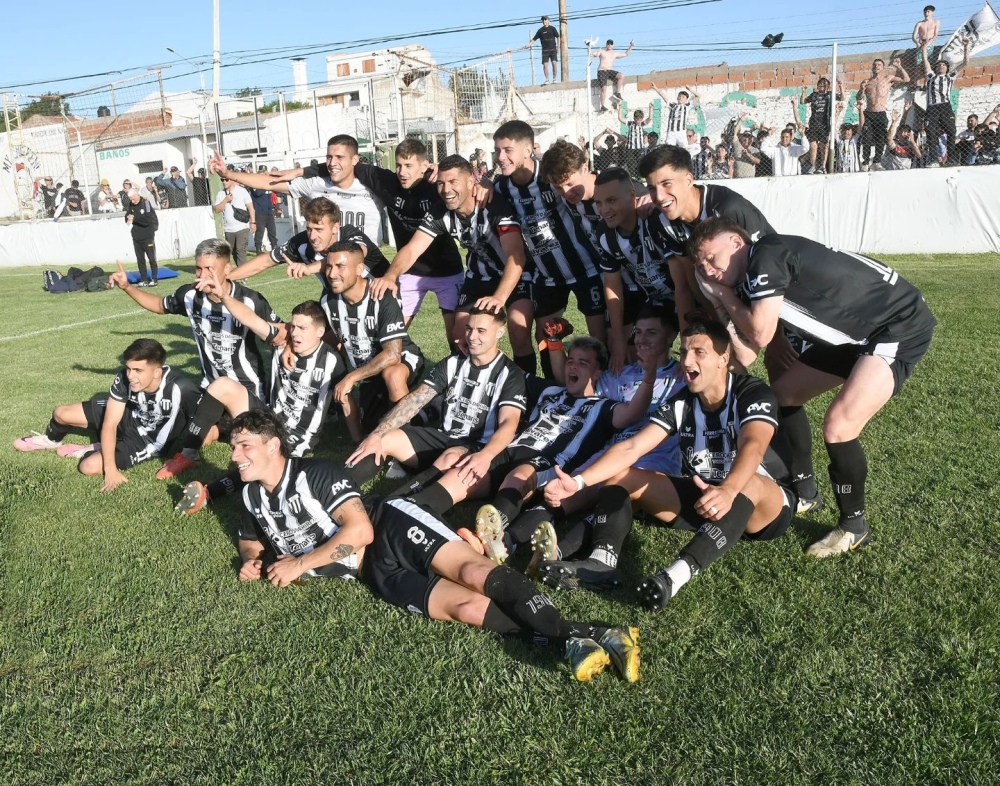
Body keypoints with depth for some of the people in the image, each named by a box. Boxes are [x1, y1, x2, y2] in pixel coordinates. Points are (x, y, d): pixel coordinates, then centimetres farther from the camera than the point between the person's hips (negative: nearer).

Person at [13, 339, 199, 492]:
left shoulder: (179, 389, -42)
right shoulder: (124, 378, -26)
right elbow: (109, 425, -20)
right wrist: (110, 468, -26)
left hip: (150, 441, -4)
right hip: (129, 417, 4)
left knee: (89, 466, -21)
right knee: (61, 414, 5)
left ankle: (92, 451, 16)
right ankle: (51, 441, 41)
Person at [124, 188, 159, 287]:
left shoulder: (146, 203, -11)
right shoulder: (129, 205, 2)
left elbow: (148, 219, -19)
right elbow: (127, 218, 6)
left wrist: (134, 218, -22)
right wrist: (128, 219, -16)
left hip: (148, 236, -5)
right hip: (136, 237, 5)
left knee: (152, 258, 1)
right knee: (140, 259, 7)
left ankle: (154, 279, 8)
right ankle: (144, 279, 12)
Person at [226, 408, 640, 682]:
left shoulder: (314, 472, -5)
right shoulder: (253, 498, 15)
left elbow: (360, 530, -13)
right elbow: (250, 542, 35)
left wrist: (300, 563, -8)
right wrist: (252, 561, 11)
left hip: (391, 526, -4)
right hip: (376, 573, 4)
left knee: (474, 573, -30)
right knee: (467, 607, -20)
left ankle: (574, 633, -36)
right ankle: (571, 642, -32)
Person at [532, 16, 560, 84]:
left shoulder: (552, 28, 4)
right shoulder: (540, 30, 8)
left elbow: (558, 37, 6)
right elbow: (534, 39, 8)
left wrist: (558, 47, -1)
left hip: (553, 49, -1)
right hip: (545, 50, 1)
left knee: (554, 63, -12)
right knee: (545, 65, -8)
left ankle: (554, 78, 0)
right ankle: (547, 80, 2)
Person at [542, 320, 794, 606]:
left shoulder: (754, 394, -18)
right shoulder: (680, 402, -4)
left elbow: (752, 446, -39)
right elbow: (630, 448, -14)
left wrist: (727, 491, -60)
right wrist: (578, 482, -28)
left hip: (766, 507, -5)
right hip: (703, 497, 5)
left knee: (748, 484, -41)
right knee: (620, 475, -9)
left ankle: (676, 574, -57)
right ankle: (602, 561, -35)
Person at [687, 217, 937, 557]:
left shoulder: (767, 255, -20)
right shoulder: (754, 280, 6)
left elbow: (760, 335, -24)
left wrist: (724, 295, -9)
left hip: (902, 326, -10)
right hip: (857, 333, 10)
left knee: (838, 426, -22)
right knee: (783, 394, 14)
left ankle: (854, 526, 2)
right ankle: (805, 493, 28)